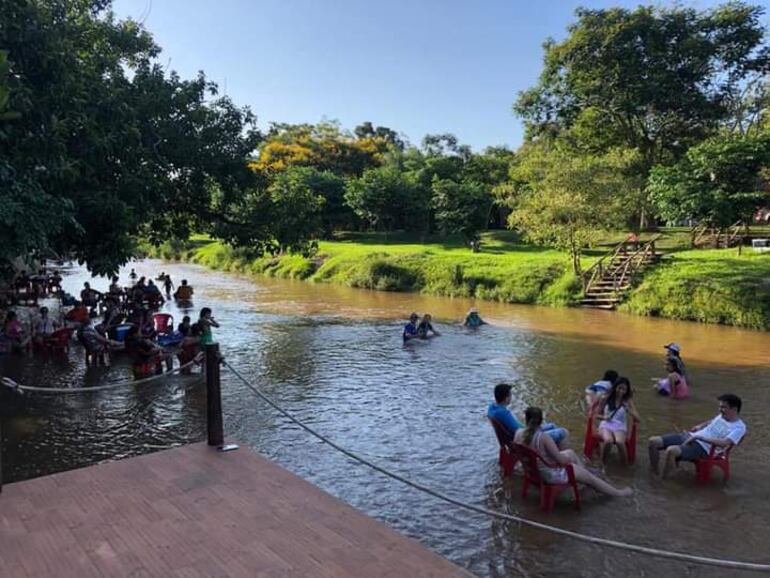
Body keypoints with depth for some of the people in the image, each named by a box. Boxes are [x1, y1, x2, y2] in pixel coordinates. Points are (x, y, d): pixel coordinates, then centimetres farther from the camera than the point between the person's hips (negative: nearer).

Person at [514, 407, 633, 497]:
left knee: (570, 452, 25)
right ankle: (618, 493, 33)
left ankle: (585, 479, 44)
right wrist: (568, 459, 3)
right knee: (587, 475, 16)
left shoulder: (519, 433, -12)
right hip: (549, 474, -7)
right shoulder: (544, 437, -29)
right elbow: (561, 460, -21)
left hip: (531, 469, 7)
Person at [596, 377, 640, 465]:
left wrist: (628, 409, -16)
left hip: (620, 427, 0)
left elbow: (637, 418, 0)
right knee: (608, 441, -36)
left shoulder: (628, 401, 7)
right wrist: (603, 417, -7)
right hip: (605, 425, 0)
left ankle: (626, 464, -14)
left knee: (619, 442, -37)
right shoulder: (605, 399, 6)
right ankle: (603, 464, -14)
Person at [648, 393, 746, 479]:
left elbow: (723, 443, -25)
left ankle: (661, 480, -19)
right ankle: (655, 472, 8)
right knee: (654, 441, -9)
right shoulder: (722, 415, 15)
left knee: (671, 451, -37)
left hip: (702, 447, -8)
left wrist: (698, 437, -22)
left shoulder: (739, 428, -9)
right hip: (689, 436, 8)